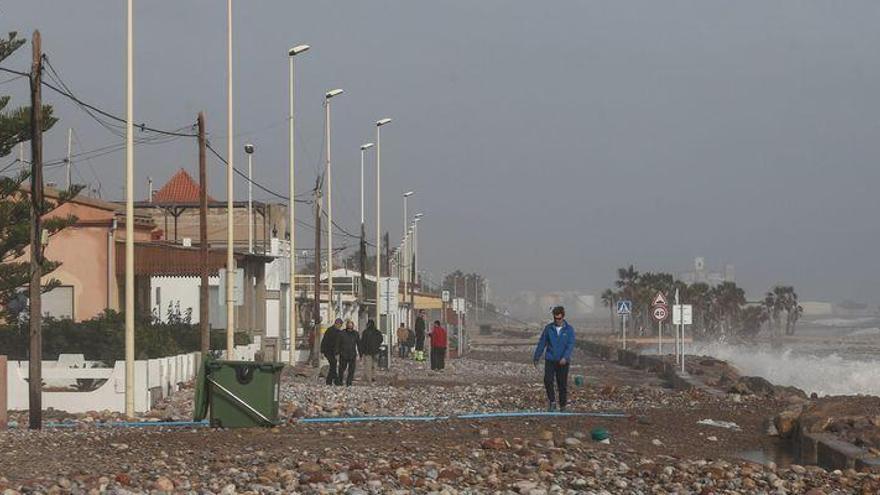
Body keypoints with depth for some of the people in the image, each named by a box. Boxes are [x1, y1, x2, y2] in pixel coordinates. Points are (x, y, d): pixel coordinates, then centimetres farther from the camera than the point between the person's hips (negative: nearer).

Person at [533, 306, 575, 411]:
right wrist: (537, 357, 12)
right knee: (548, 380, -15)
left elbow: (570, 345, -10)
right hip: (550, 360, 1)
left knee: (562, 384, 2)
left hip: (563, 362, -1)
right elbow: (542, 343, 10)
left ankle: (563, 406, 15)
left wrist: (565, 357, -24)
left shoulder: (569, 329, -1)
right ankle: (552, 401, 2)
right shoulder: (548, 328, 4)